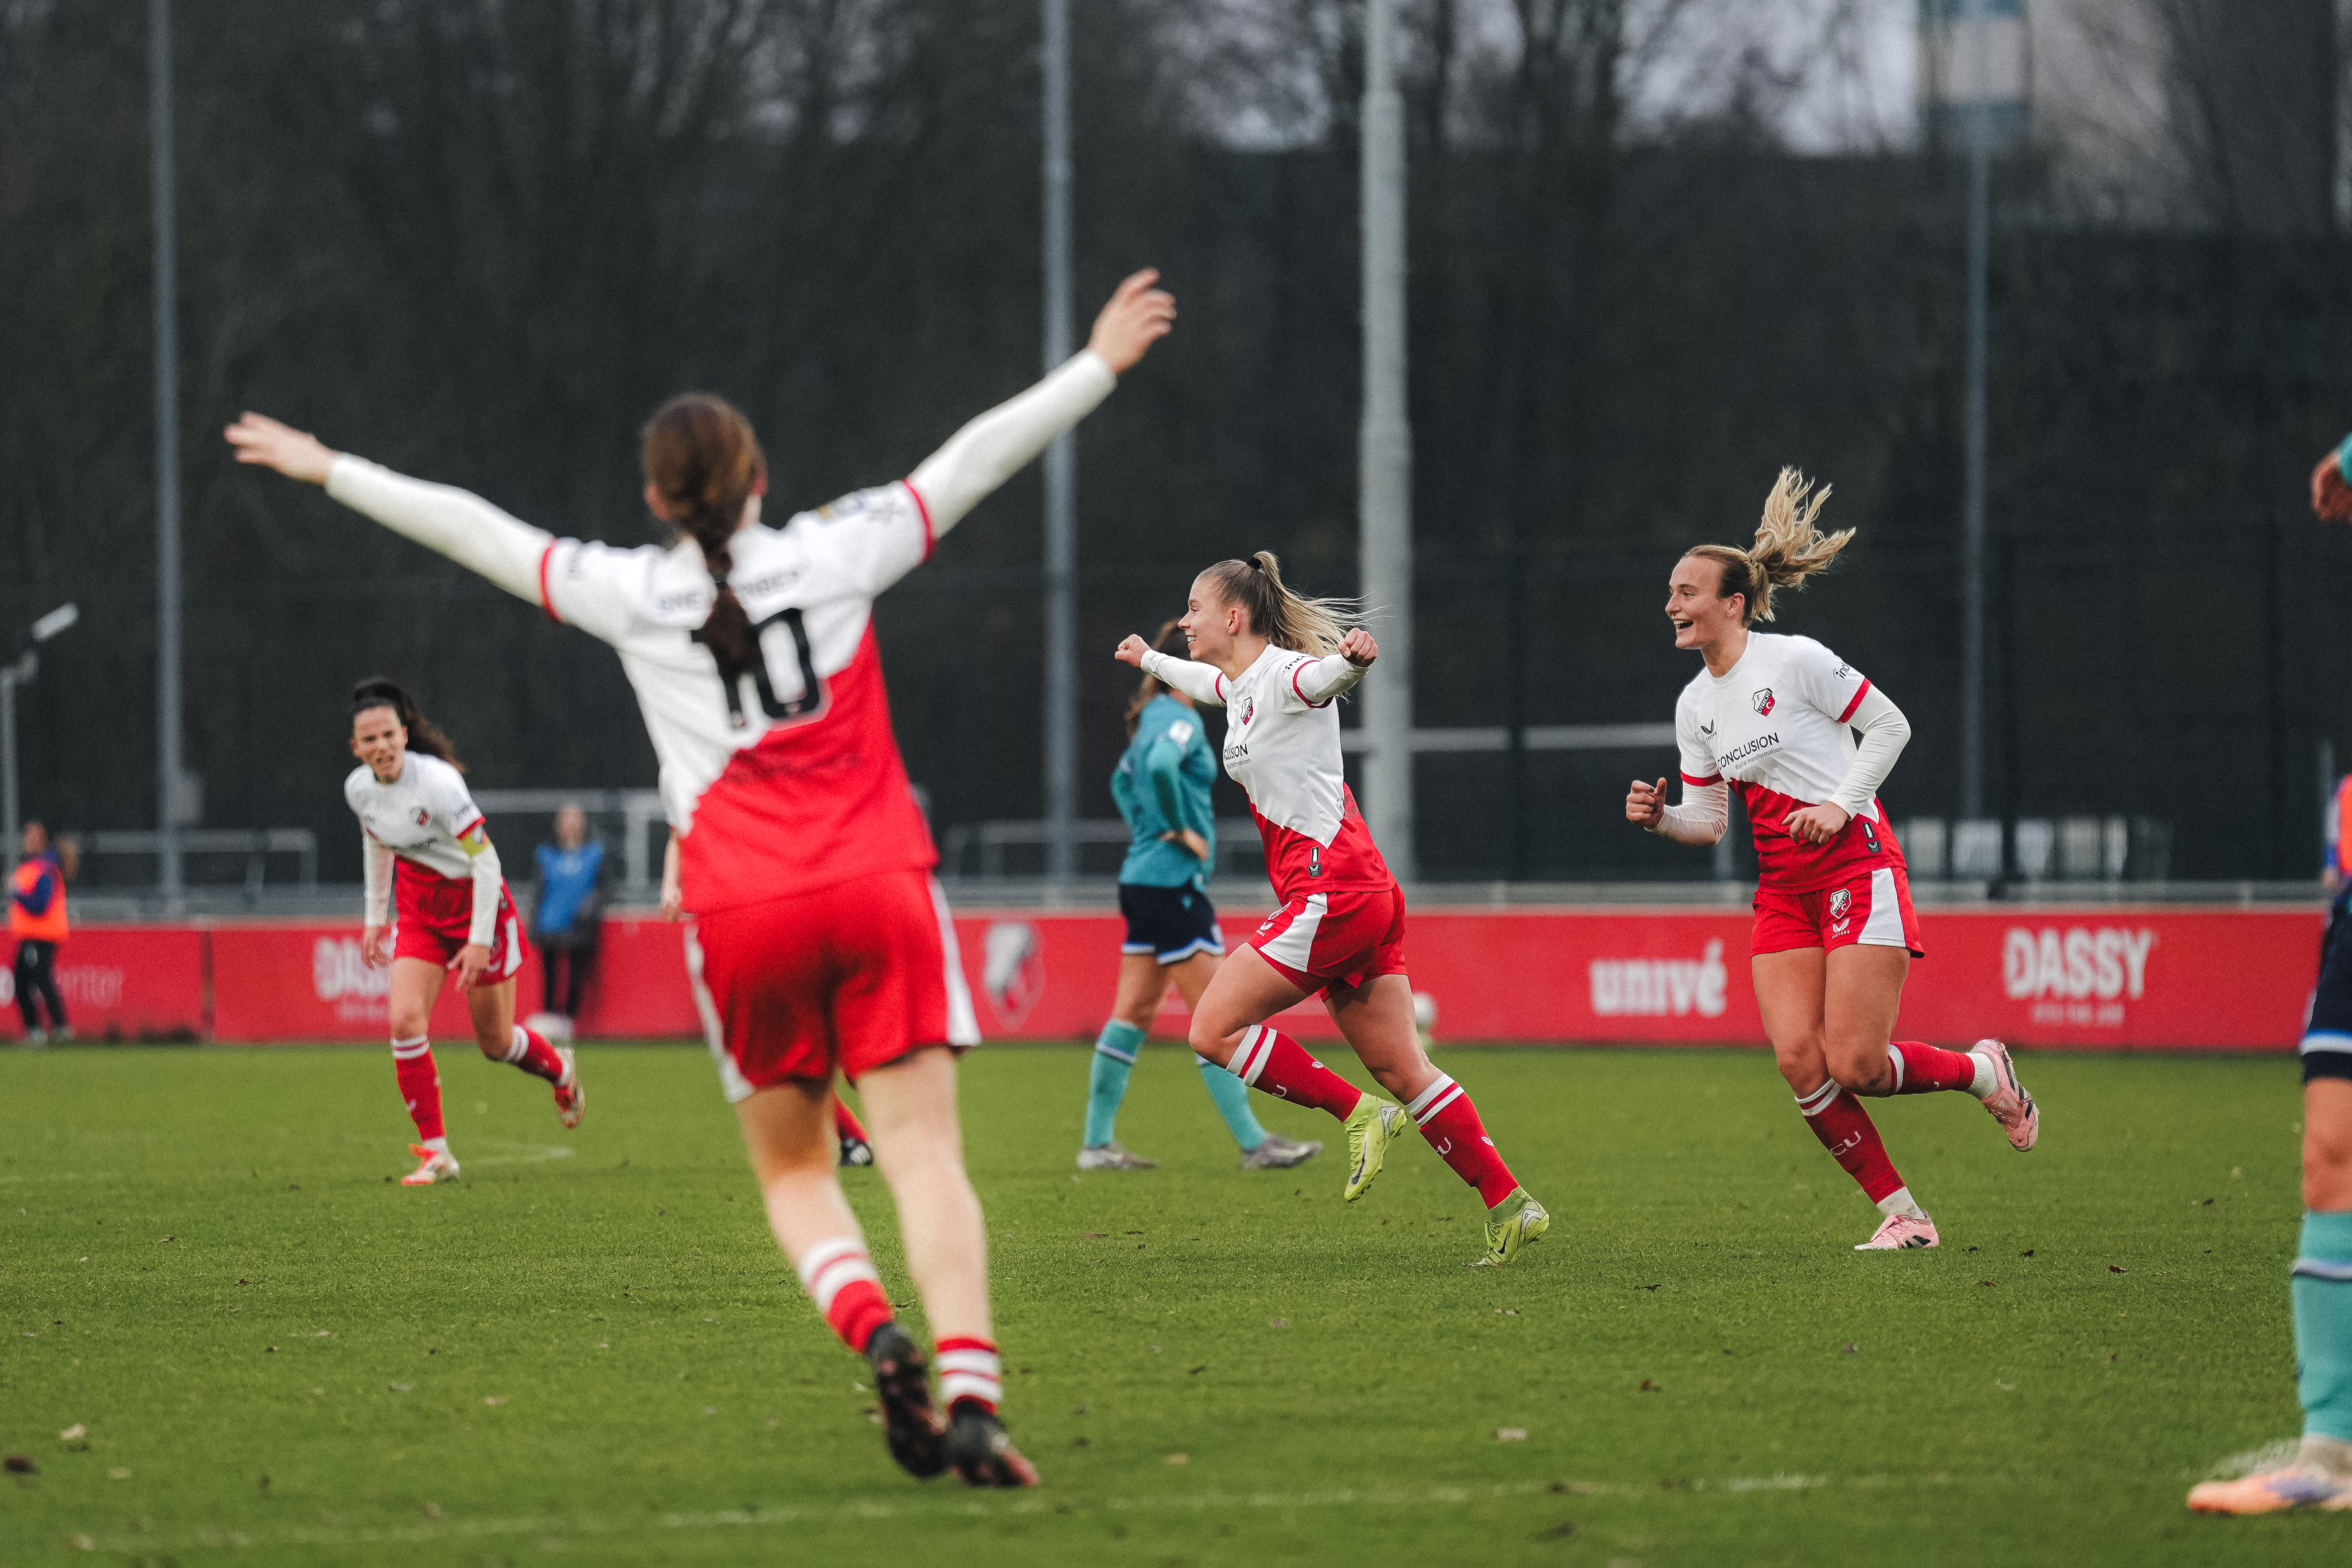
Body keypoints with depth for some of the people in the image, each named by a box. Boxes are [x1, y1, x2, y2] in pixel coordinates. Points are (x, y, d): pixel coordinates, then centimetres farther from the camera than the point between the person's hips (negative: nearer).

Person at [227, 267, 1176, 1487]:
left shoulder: (629, 592, 7)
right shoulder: (836, 552, 7)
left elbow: (472, 531, 16)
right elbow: (972, 462, 13)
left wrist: (329, 470, 27)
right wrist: (1100, 366, 23)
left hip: (742, 914, 0)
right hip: (880, 891, 0)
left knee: (793, 1172, 12)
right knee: (924, 1156, -5)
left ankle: (875, 1336, -17)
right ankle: (971, 1395, -23)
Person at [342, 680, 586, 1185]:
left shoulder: (437, 782, -28)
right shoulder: (358, 789, -8)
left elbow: (485, 861, -23)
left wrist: (480, 940, -24)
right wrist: (376, 917, 17)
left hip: (477, 903, -5)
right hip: (418, 911, 5)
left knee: (495, 1041, 7)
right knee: (405, 1020, -16)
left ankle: (561, 1071, 43)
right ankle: (435, 1152, -7)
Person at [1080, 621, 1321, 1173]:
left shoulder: (1155, 718, 15)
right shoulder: (1181, 720, -14)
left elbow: (1123, 780, 31)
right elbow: (1161, 765, -35)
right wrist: (1180, 830, -23)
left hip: (1143, 876, 10)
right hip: (1174, 883, -10)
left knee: (1134, 1013, 10)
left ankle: (1098, 1143, 10)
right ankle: (1253, 1143, -3)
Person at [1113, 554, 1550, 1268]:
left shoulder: (1283, 675, -9)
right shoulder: (1241, 687, 19)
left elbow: (1324, 676, -33)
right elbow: (1204, 681, 44)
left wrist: (1351, 658, -56)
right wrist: (1149, 661, 62)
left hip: (1333, 887, -10)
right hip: (1364, 895, 10)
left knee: (1215, 1028, -8)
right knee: (1402, 1071, 6)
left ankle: (1356, 1113, -5)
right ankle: (1509, 1205, 3)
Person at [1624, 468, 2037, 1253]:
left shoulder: (1797, 661, -10)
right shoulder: (1695, 705, 10)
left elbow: (1891, 725, -4)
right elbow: (1708, 820, 14)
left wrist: (1841, 804, -14)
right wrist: (1659, 817, -6)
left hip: (1856, 865, -7)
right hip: (1783, 889, 7)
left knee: (1853, 1066, -14)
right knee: (1799, 1062, -10)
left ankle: (1982, 1070, 16)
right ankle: (1902, 1214, 1)